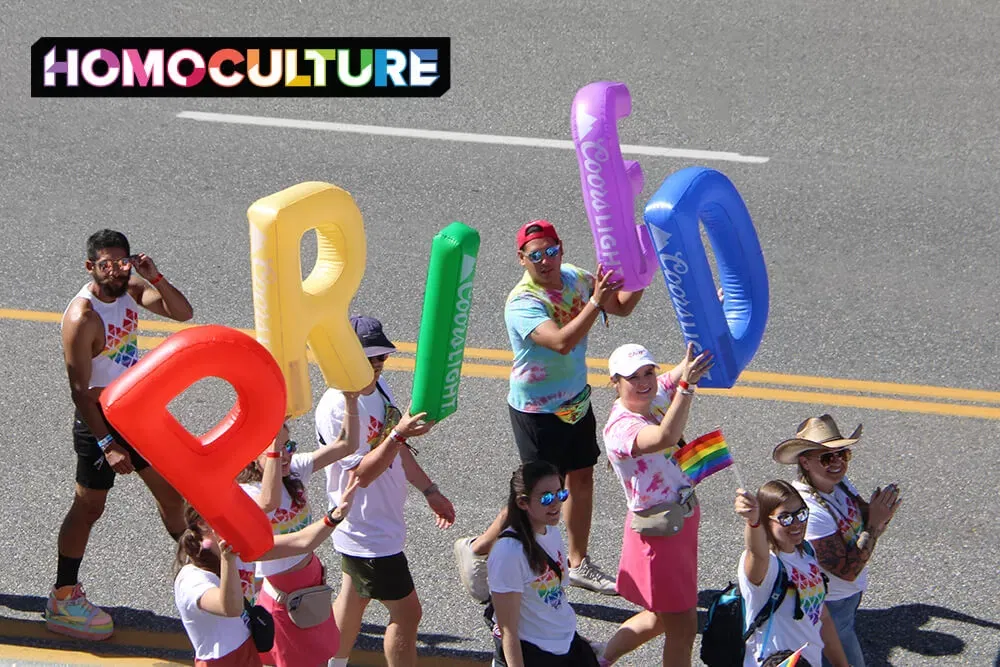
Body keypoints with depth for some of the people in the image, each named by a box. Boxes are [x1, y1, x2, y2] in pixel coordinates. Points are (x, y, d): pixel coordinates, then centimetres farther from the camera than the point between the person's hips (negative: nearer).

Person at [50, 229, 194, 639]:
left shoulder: (130, 291, -2)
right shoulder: (82, 316, -25)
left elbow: (182, 313, -2)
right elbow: (79, 390, -24)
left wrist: (154, 277, -18)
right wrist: (106, 444, -26)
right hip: (100, 421, -8)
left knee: (172, 493, 17)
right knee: (89, 508, 0)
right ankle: (62, 601, 11)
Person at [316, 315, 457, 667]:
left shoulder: (378, 386, 2)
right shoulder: (334, 408, -26)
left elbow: (399, 451, 14)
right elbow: (362, 473, -28)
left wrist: (429, 491, 16)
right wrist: (398, 434, -38)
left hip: (383, 523, 9)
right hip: (368, 534, -9)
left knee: (354, 597, 22)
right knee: (406, 612, 0)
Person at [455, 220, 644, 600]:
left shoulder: (573, 278, -4)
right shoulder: (522, 303, -26)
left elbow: (621, 307, 6)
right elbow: (562, 342, -41)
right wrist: (595, 301, -43)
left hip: (575, 400, 7)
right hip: (538, 411, -7)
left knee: (582, 477, 15)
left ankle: (578, 564, 32)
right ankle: (477, 549, 14)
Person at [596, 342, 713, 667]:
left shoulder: (655, 398, -2)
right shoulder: (620, 427, -26)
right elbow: (666, 438, -47)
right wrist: (686, 385, -54)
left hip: (683, 516, 9)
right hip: (659, 528, -9)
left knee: (661, 618, 24)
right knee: (683, 627, 3)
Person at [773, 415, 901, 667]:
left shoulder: (840, 484, -5)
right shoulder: (809, 511, -31)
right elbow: (848, 570, -28)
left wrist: (882, 512, -18)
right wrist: (875, 522, -28)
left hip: (849, 596, 9)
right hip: (829, 608, -9)